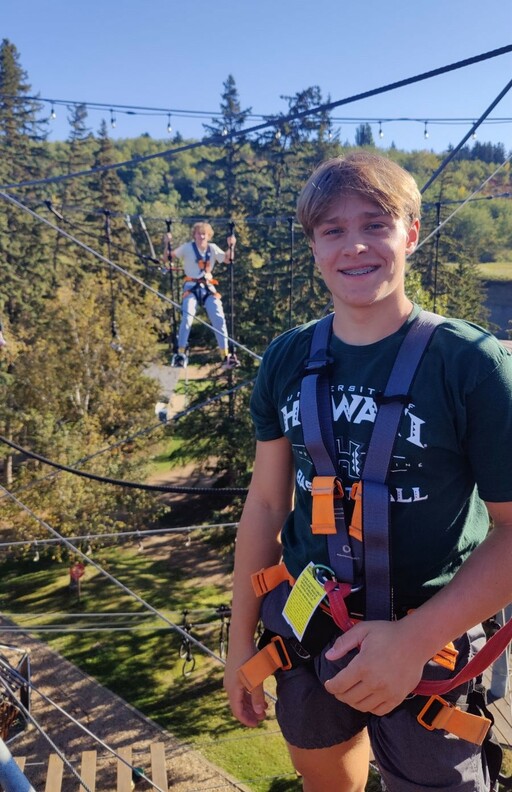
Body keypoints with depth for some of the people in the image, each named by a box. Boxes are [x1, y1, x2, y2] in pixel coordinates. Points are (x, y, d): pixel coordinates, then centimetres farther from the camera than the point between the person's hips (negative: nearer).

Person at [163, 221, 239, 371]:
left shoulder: (213, 248, 7)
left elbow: (228, 260, 2)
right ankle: (181, 355, -11)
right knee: (187, 318, -20)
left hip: (208, 287, 3)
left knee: (219, 319, -7)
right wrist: (167, 244, -19)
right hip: (192, 287, -3)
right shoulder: (187, 247, 0)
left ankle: (226, 356, -3)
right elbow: (167, 258, -2)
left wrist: (231, 246, -12)